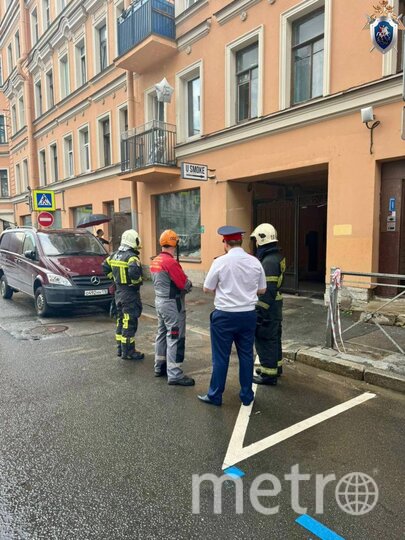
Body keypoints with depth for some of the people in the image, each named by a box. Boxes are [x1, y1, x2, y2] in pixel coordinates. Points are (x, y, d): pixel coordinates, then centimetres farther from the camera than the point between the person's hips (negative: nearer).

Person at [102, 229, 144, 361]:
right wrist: (137, 281, -17)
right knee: (130, 324, -1)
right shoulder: (131, 257, -18)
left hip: (118, 292, 8)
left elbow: (105, 267, 15)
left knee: (120, 321, 18)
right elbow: (134, 271, -35)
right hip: (130, 294, -8)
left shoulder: (114, 255, 7)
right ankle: (128, 352, 6)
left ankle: (120, 349, 27)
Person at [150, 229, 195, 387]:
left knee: (162, 334, 18)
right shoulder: (170, 262, -22)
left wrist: (183, 284, 4)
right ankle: (174, 375, 1)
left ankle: (160, 367, 29)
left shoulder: (155, 261, 7)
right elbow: (186, 284, -21)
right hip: (172, 304, -9)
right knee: (175, 338, -4)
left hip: (159, 301, 10)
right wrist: (189, 283, 2)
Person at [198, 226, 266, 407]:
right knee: (246, 355, 14)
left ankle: (215, 395, 20)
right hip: (248, 314, 4)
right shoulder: (255, 262, 0)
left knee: (220, 357, 7)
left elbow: (207, 289, -4)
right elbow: (262, 290, 9)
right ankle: (247, 395, 25)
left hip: (224, 315, -4)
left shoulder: (220, 262, -11)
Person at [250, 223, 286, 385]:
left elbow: (267, 290, -26)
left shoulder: (269, 260, -22)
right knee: (273, 337, 20)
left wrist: (260, 312, -23)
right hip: (275, 305, 10)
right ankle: (276, 366, 35)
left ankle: (268, 374, 9)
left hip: (267, 306, -10)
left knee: (264, 339, 0)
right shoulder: (276, 257, 10)